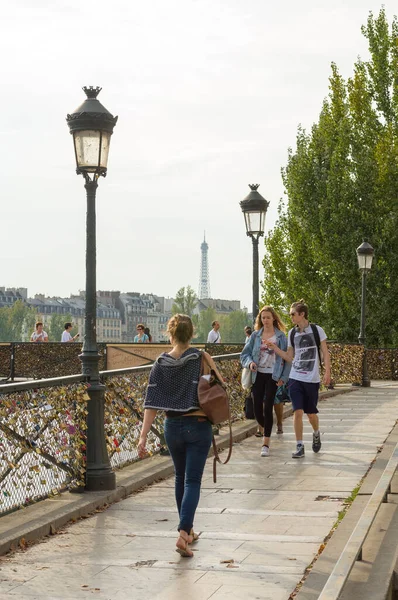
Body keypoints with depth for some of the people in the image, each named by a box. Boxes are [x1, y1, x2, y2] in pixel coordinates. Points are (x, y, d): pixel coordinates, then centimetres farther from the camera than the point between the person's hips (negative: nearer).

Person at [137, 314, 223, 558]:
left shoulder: (161, 363, -3)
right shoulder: (201, 357, -9)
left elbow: (152, 403, -7)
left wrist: (143, 436, -8)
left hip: (173, 427, 3)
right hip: (198, 426, -3)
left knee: (181, 478, 21)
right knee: (192, 481, -2)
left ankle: (188, 530, 32)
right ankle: (184, 533, -18)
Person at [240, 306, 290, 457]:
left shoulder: (281, 336, 1)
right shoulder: (256, 335, 7)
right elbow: (245, 354, 11)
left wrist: (284, 377, -6)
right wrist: (250, 362, -11)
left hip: (273, 376, -3)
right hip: (258, 375, 3)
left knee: (268, 408, -9)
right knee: (257, 410, 2)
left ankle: (266, 444, -5)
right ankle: (266, 431, 32)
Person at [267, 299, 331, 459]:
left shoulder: (316, 330, -2)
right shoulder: (292, 333, 8)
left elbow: (325, 353, 0)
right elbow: (290, 357, 12)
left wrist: (327, 372, -10)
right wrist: (275, 348, 1)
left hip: (312, 379, -2)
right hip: (295, 378, 2)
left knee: (311, 413, 7)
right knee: (297, 411, -7)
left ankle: (316, 434, 38)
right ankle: (299, 446, -2)